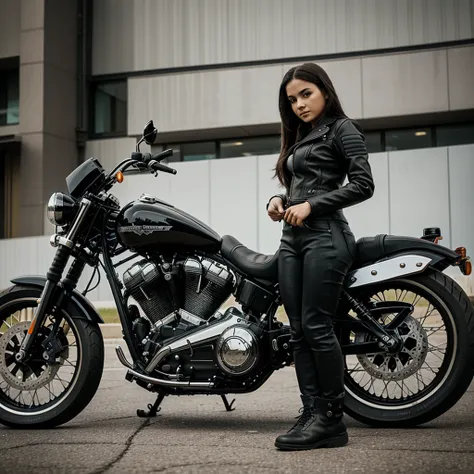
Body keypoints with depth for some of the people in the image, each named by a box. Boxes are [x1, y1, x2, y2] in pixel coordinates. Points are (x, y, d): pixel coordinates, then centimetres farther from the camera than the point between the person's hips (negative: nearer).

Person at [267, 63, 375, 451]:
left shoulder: (342, 129, 3)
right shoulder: (299, 139, 25)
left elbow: (363, 185, -8)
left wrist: (310, 205, -13)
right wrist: (280, 199, 5)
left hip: (325, 236, -8)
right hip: (292, 240, 8)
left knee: (317, 327, -11)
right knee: (299, 332, 2)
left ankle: (332, 420, -4)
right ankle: (311, 414, 4)